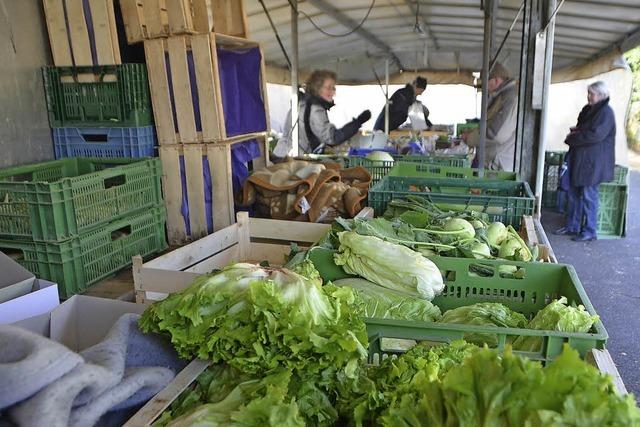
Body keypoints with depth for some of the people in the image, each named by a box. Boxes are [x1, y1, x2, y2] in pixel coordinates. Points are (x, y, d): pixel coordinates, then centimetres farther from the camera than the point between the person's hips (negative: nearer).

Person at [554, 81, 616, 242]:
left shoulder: (606, 113, -12)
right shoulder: (588, 109, 14)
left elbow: (595, 135, -22)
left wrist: (572, 138, -12)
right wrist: (575, 130, 1)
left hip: (592, 162, -9)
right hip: (579, 158, 9)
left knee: (588, 195, -4)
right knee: (574, 193, 11)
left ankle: (590, 231, 6)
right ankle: (572, 226, 21)